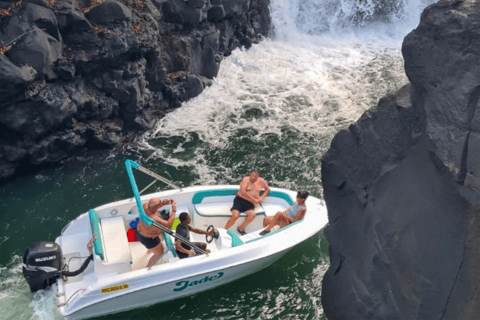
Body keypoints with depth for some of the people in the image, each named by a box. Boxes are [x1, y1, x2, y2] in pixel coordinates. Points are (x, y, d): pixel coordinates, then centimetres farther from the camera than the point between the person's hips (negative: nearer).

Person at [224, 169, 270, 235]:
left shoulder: (261, 181, 11)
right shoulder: (246, 179, -5)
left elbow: (268, 189, 27)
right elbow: (243, 192, -18)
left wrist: (261, 198, 10)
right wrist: (254, 200, -15)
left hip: (249, 203, 4)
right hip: (240, 200, -4)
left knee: (252, 214, -29)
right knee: (235, 216, -28)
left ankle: (241, 229, -6)